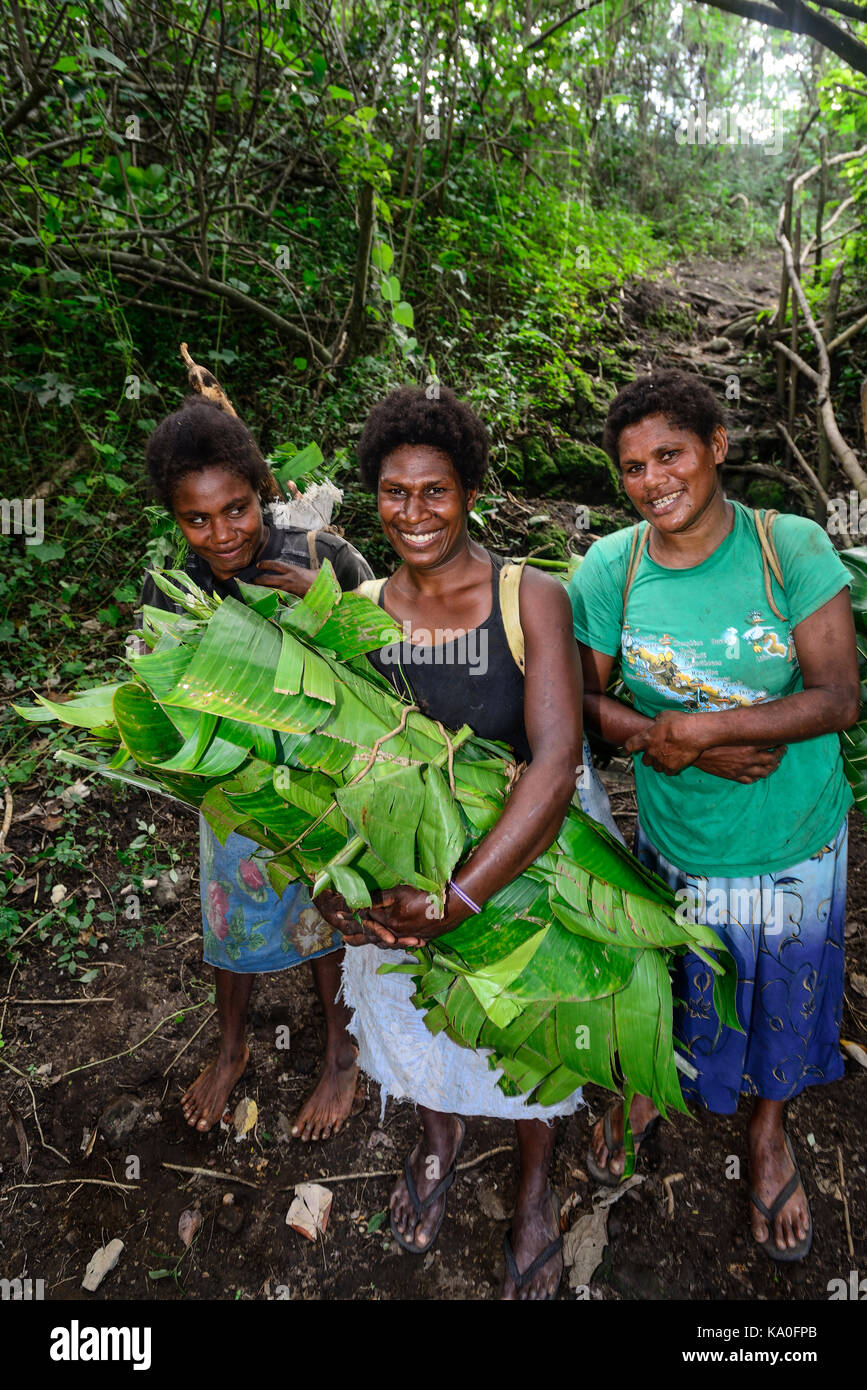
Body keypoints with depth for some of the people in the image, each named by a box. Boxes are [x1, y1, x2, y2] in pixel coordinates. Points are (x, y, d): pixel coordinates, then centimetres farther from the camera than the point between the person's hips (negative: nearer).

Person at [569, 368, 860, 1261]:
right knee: (660, 982, 22)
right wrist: (691, 747, -21)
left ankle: (769, 1128, 54)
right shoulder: (609, 568, -12)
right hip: (676, 843, 0)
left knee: (784, 993, 22)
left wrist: (691, 727, -25)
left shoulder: (791, 547, -16)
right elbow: (578, 700, -8)